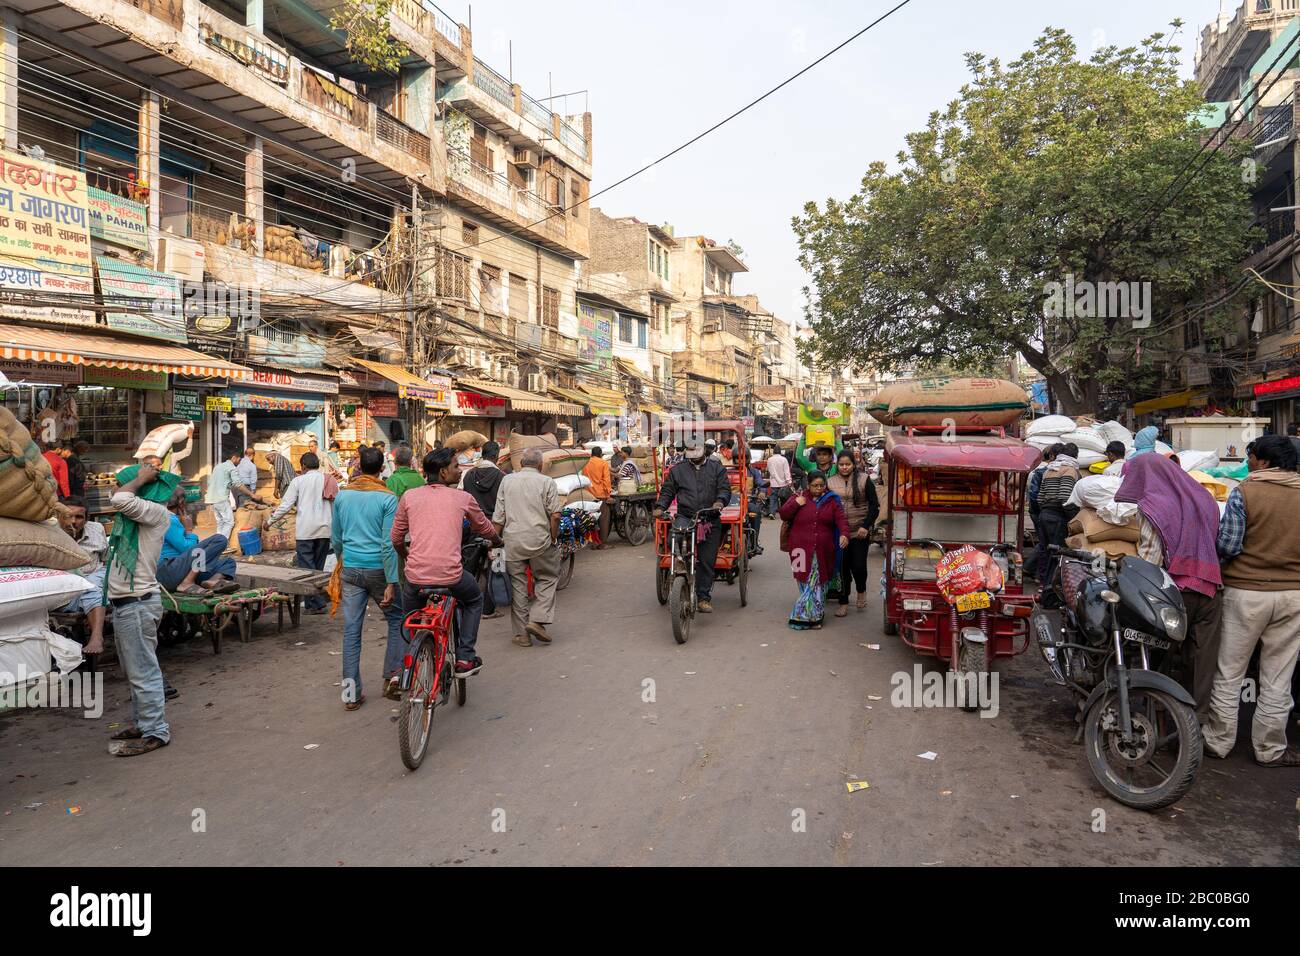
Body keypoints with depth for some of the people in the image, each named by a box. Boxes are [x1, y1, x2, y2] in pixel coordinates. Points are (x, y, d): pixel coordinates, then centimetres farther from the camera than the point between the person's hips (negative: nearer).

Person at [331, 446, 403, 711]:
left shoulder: (342, 496, 4)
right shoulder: (387, 499, -9)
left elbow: (335, 538, 12)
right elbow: (388, 544, -14)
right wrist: (391, 583, -12)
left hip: (350, 570, 4)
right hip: (378, 569, -4)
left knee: (351, 629, 7)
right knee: (397, 619, 16)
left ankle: (351, 693, 11)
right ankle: (392, 676, 10)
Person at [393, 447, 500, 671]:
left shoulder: (409, 497, 8)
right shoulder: (463, 498, 5)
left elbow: (396, 538, 14)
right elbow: (485, 529, 21)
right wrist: (498, 541, 43)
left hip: (416, 575, 2)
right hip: (451, 575, -2)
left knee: (410, 615, 31)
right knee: (474, 600, 28)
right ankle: (464, 658, 20)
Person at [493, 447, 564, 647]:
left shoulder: (507, 480, 8)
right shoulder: (546, 482, 0)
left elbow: (498, 517, 6)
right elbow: (555, 515, -8)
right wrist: (554, 538, 4)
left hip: (512, 541, 3)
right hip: (539, 539, -2)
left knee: (518, 584, 9)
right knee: (548, 578, 15)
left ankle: (522, 633, 13)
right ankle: (538, 620, 0)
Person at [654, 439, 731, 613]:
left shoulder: (716, 468, 12)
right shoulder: (677, 470, 15)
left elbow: (725, 488, 5)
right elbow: (667, 491, 17)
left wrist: (720, 501, -16)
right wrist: (660, 507, 0)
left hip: (710, 522, 0)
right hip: (684, 520, 0)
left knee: (706, 562, -1)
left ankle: (703, 598, 8)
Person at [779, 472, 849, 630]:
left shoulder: (832, 501, 7)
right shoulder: (799, 498, 6)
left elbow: (841, 519, -3)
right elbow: (783, 515, 3)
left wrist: (844, 534, -21)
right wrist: (796, 504, -11)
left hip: (823, 551, 1)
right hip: (802, 550, -1)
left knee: (818, 583, 4)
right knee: (806, 583, -2)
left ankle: (805, 616, 14)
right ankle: (814, 616, 7)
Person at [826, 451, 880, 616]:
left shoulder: (864, 479, -2)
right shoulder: (830, 482, 5)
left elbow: (874, 506, -2)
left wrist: (866, 526, -13)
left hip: (860, 532, -2)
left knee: (858, 565, -3)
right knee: (842, 567, 5)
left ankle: (861, 591, 28)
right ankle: (843, 603, 17)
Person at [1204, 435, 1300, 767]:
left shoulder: (1243, 493, -11)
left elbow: (1227, 546, -14)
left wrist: (1214, 533, 6)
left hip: (1247, 591, -3)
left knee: (1229, 674, 8)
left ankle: (1217, 742, 16)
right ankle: (1270, 749, 19)